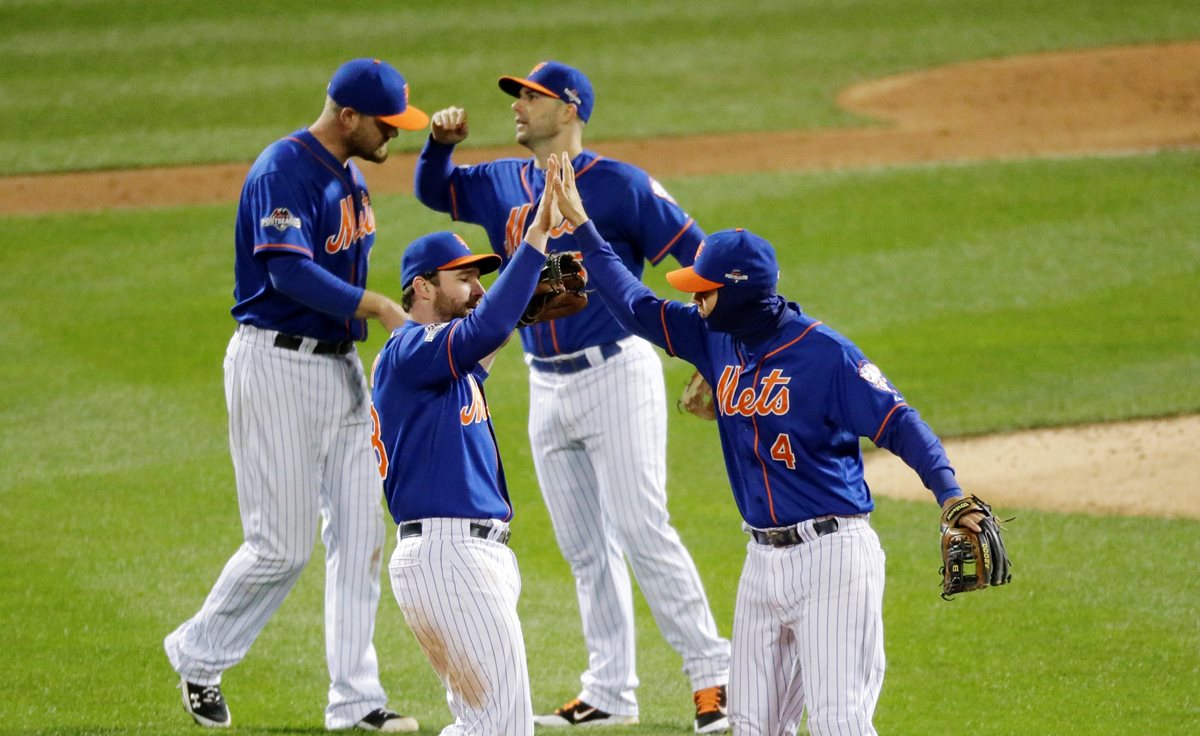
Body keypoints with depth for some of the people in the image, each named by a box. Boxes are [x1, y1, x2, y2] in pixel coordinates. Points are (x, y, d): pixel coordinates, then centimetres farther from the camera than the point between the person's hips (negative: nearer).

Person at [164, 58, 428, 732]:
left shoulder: (348, 174, 12)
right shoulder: (282, 172, -17)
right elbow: (290, 273, -27)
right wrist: (381, 309, -31)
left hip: (342, 366, 9)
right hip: (278, 366, -9)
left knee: (360, 536, 4)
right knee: (282, 546, -5)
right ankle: (199, 656, 17)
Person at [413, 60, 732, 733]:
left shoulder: (618, 184, -9)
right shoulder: (504, 185, 11)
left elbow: (697, 253, -12)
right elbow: (433, 190, 22)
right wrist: (441, 142, 0)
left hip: (615, 374, -7)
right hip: (548, 390, 7)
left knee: (642, 530, -13)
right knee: (585, 548, 9)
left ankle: (713, 670, -8)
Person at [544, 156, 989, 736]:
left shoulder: (825, 353, -14)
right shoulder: (716, 339, 7)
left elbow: (898, 424, -18)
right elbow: (636, 307, 17)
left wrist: (949, 493, -33)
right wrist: (579, 225, 15)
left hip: (832, 556, -8)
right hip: (764, 559, 8)